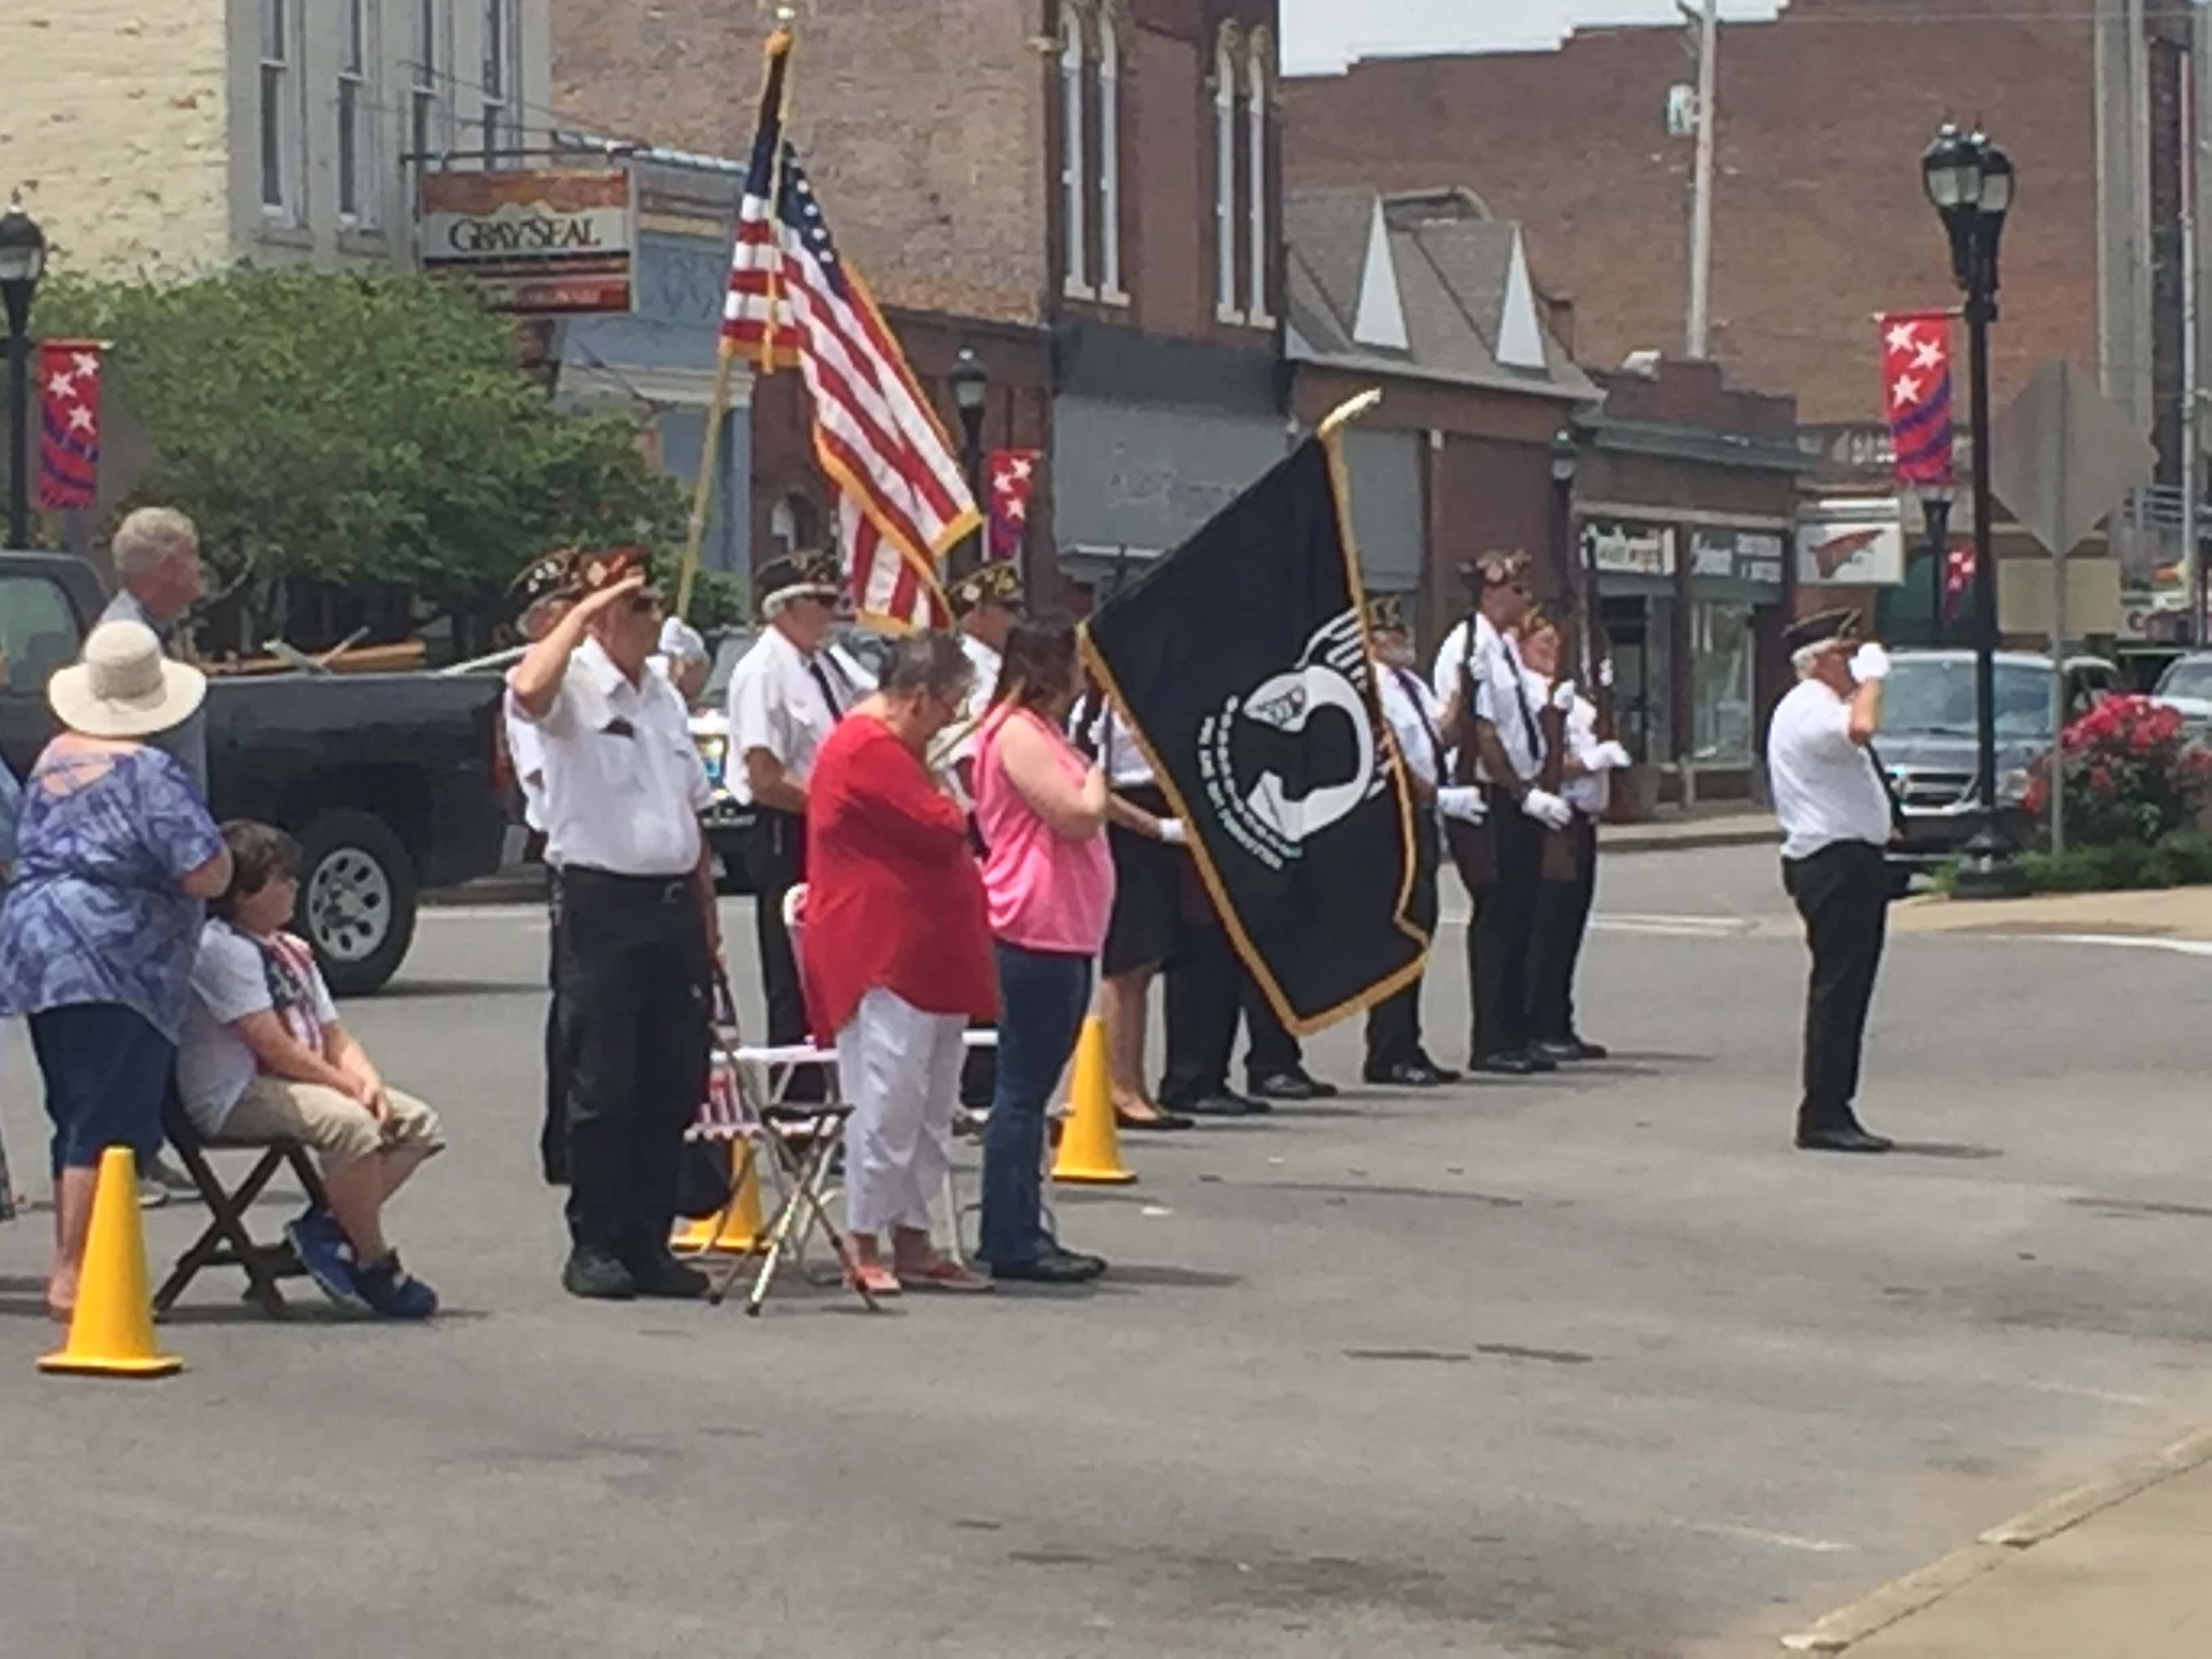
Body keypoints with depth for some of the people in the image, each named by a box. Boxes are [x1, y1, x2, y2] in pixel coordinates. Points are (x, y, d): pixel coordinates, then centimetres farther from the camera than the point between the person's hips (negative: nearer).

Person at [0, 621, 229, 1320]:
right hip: (112, 964, -9)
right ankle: (74, 1275, -8)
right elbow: (207, 874, -17)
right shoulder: (148, 773, -13)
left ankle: (68, 1269, 20)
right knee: (111, 1127, -6)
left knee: (79, 1120, 16)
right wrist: (218, 849, 4)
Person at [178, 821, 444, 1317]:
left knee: (419, 1123, -2)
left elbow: (334, 1037, 16)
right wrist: (348, 1086, -17)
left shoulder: (291, 951, 19)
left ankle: (327, 1227, -10)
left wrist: (369, 1082, -5)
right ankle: (374, 1268, -21)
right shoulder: (220, 947, -11)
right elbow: (272, 1046, -19)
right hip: (234, 1098, -10)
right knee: (349, 1123, -34)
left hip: (295, 1085, 10)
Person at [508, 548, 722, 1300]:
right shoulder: (574, 687, -3)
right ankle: (594, 1245, 3)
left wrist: (707, 916, 17)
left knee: (674, 1084, 7)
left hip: (674, 902, 7)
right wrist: (583, 611, -20)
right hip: (603, 900, -7)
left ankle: (647, 1241, 14)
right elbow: (529, 689, -30)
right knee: (604, 1084, -3)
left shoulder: (665, 697, 18)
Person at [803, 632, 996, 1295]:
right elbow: (940, 828, -19)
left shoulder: (892, 747, 20)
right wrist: (958, 810, 0)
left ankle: (912, 1240, 16)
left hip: (927, 959, 11)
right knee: (889, 1102, -9)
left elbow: (939, 836, 24)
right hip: (883, 959, -11)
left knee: (932, 1108, 11)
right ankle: (862, 1244, -4)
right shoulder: (868, 751, -17)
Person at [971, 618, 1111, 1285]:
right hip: (1033, 933, -11)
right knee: (1023, 1089, -7)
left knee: (1030, 1088, 13)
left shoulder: (1041, 731, 20)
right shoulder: (1017, 732, -12)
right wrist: (1095, 770, -2)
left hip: (1062, 934, 11)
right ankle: (1009, 1241, -5)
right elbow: (1078, 815, -17)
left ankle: (1021, 1234, 17)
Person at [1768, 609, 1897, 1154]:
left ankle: (1833, 1113, 15)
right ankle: (1823, 1117, -11)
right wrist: (1871, 677, -19)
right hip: (1835, 861, -11)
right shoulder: (1808, 709, -13)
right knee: (1838, 988, -11)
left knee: (1846, 991, 12)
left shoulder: (1819, 706, 22)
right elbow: (1859, 728, -32)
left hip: (1852, 863, 11)